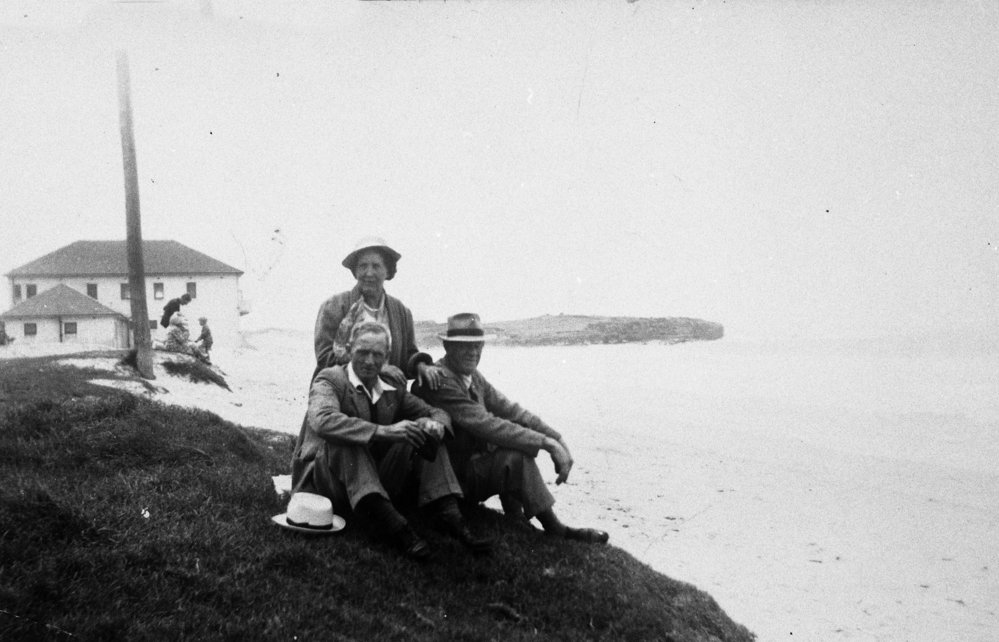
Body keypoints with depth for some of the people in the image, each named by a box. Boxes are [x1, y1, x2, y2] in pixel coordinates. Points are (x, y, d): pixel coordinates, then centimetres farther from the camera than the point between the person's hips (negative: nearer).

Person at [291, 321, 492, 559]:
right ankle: (395, 527, -44)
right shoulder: (330, 381, -9)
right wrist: (384, 431, -40)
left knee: (428, 434, -8)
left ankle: (451, 518, -24)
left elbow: (436, 412, 11)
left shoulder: (393, 386, 9)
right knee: (347, 440, -33)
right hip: (327, 483, -5)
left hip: (376, 482, 5)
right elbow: (322, 420, -30)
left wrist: (436, 425, -16)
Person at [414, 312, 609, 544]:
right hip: (454, 477, -9)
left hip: (473, 462, 9)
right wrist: (547, 443, -27)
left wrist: (556, 438, -13)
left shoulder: (473, 376, 7)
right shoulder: (439, 380, -22)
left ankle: (515, 515, 2)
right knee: (516, 457, -24)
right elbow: (487, 425, -28)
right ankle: (554, 529, -10)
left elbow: (509, 409, 1)